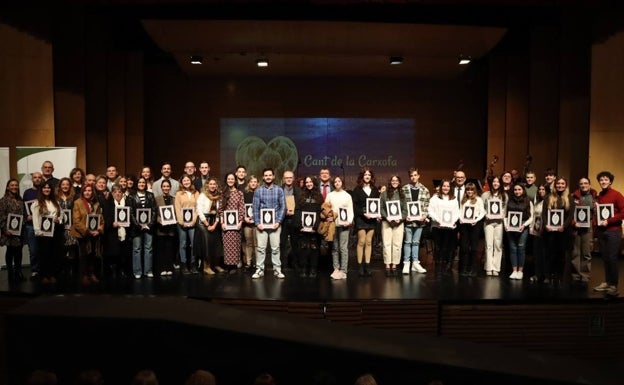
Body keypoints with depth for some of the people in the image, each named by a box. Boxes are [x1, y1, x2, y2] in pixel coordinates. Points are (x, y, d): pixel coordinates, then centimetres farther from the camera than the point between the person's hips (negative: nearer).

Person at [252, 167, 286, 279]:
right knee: (260, 248, 1)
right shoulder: (258, 191, 5)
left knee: (275, 248, 2)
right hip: (261, 224, 0)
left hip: (275, 223, 0)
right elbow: (255, 208, 3)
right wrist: (257, 223, -6)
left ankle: (277, 270, 10)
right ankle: (259, 269, 9)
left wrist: (278, 221, -8)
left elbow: (283, 207, 2)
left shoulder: (279, 190, 5)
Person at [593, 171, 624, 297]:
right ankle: (607, 282, 14)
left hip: (613, 231, -5)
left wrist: (608, 221, -16)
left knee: (612, 258, -6)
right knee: (605, 258, 6)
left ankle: (614, 286, 0)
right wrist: (597, 226, 6)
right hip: (601, 231, 5)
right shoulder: (598, 196, 11)